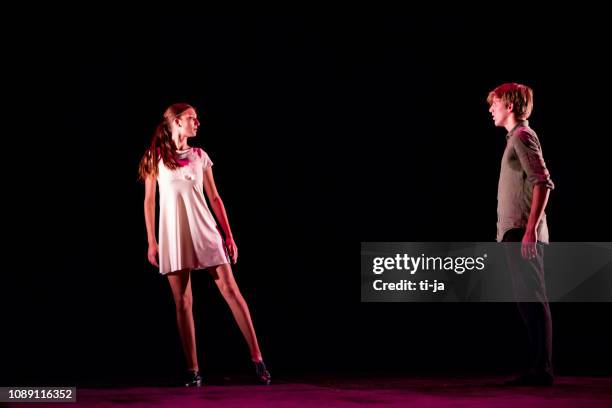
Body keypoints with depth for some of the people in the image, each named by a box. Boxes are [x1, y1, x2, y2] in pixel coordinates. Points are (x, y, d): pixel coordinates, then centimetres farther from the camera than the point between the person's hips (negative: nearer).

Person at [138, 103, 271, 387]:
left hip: (204, 230, 2)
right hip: (173, 234, -1)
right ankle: (192, 369, 4)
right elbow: (149, 201, 5)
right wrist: (152, 242, 0)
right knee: (183, 301, 0)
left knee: (231, 291, -5)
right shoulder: (156, 158, 5)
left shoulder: (200, 157, 11)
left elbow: (214, 198, 12)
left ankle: (257, 359, -4)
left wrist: (229, 236, 8)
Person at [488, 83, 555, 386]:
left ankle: (542, 370, -10)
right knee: (529, 301, 9)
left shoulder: (523, 136, -7)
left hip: (523, 233, -10)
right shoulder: (516, 138, 20)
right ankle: (539, 369, 11)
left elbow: (543, 182, -16)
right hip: (516, 233, 10)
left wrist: (531, 229, -23)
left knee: (532, 300, -10)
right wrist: (525, 230, 18)